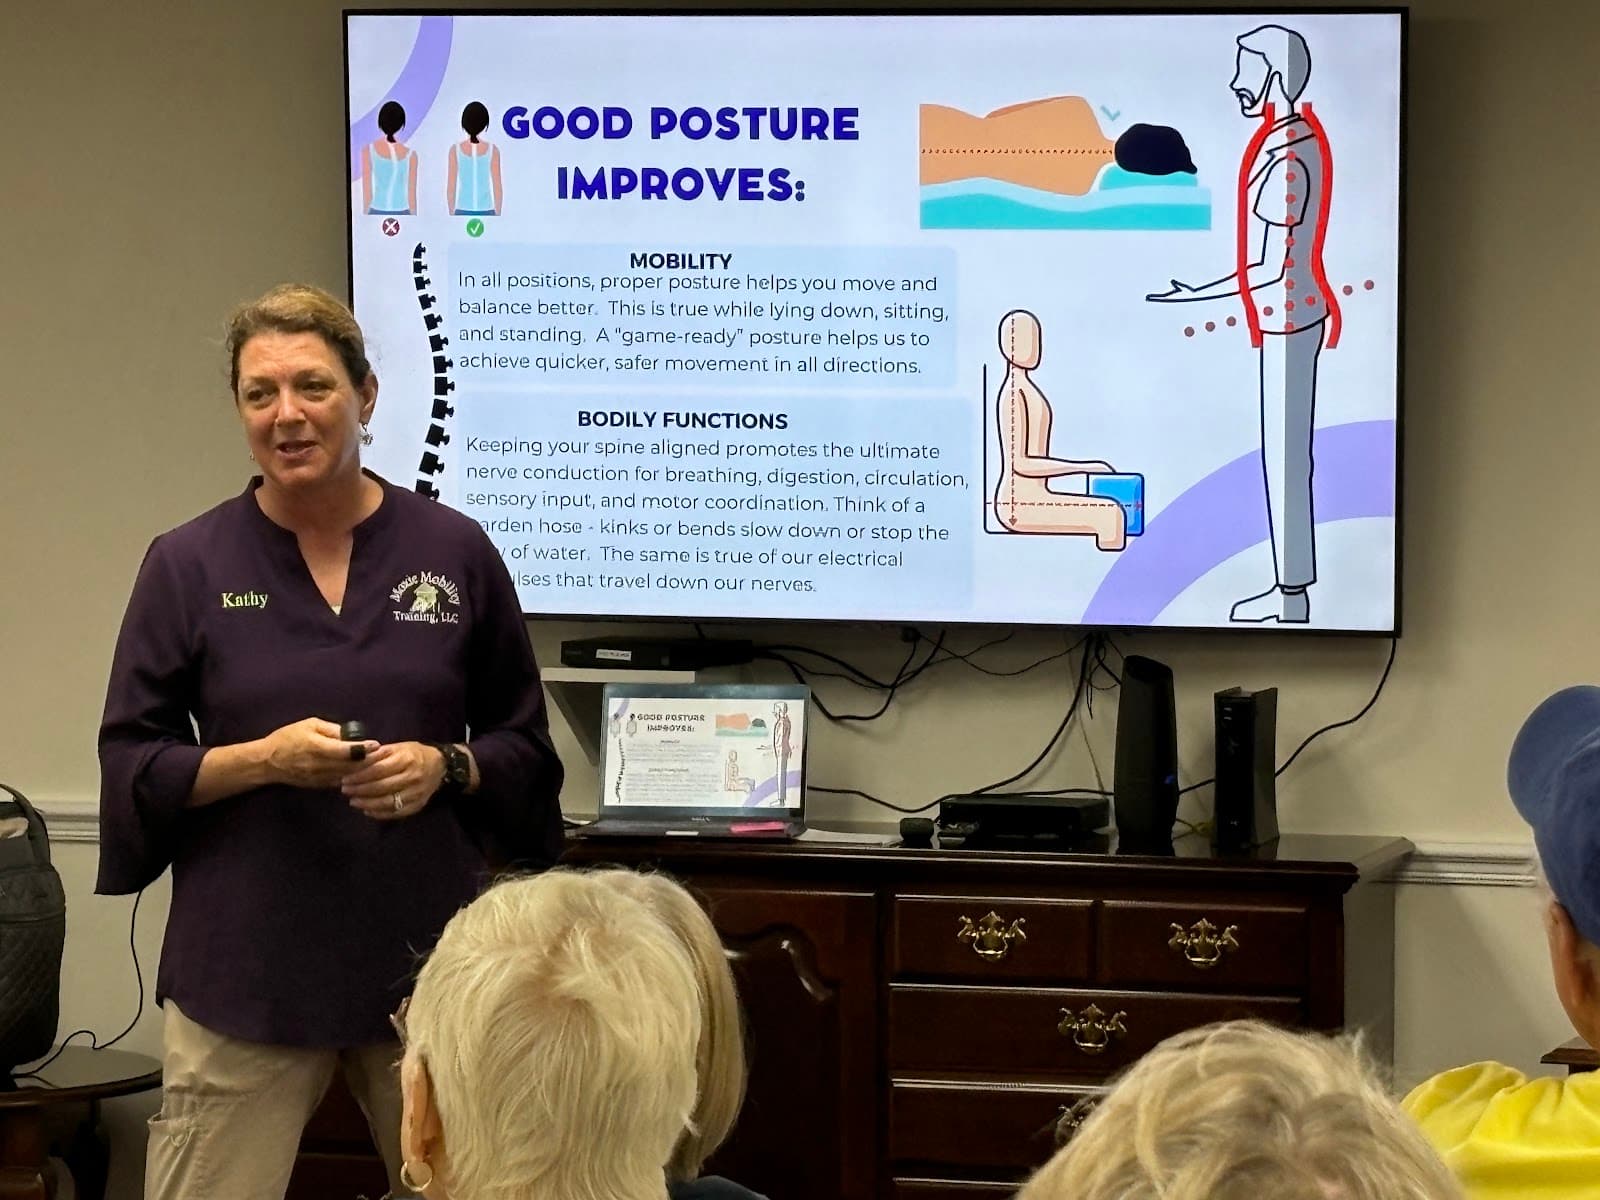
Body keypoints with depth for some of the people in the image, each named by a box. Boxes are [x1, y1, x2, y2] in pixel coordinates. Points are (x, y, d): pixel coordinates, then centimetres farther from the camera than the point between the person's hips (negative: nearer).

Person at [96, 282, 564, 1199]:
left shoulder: (455, 552, 5)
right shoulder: (189, 566, 2)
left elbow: (524, 745, 12)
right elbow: (133, 766, 2)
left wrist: (443, 767, -10)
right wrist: (261, 759, -15)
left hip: (426, 954, 1)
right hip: (247, 973, -1)